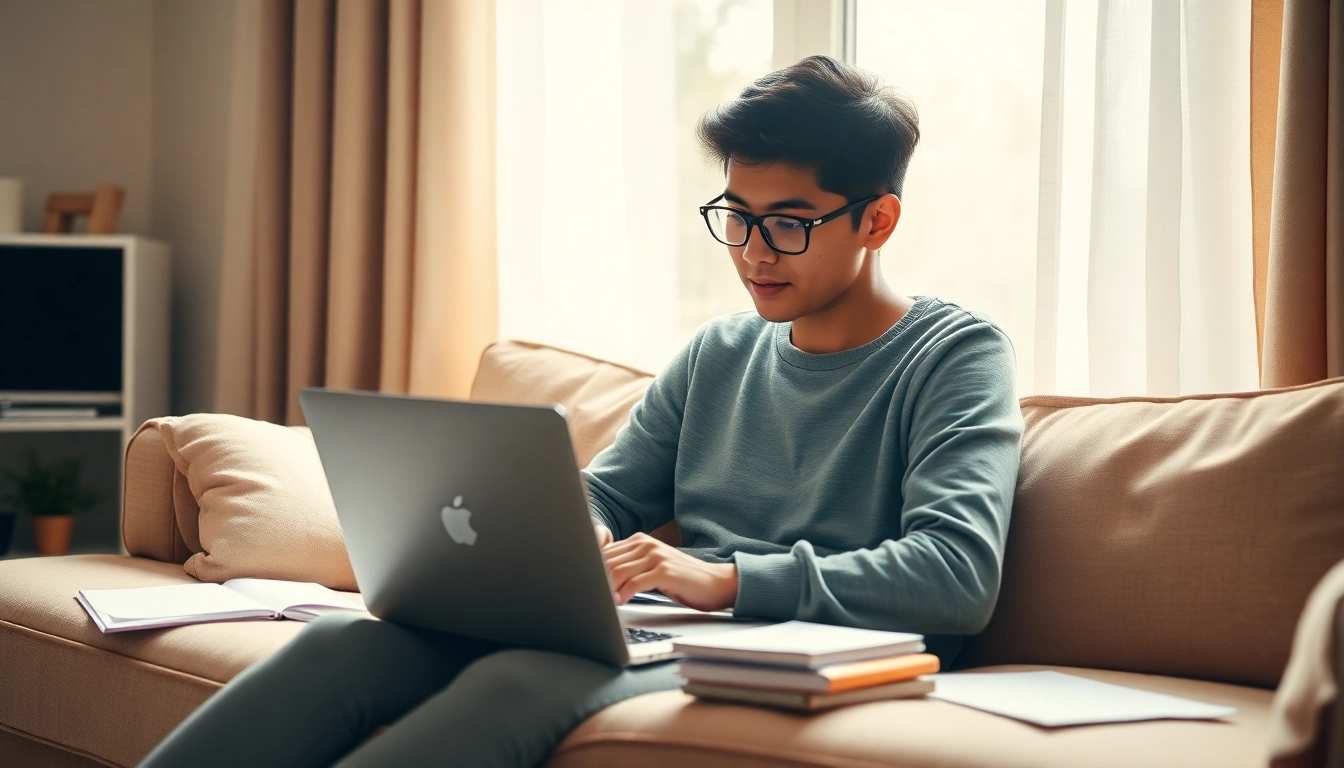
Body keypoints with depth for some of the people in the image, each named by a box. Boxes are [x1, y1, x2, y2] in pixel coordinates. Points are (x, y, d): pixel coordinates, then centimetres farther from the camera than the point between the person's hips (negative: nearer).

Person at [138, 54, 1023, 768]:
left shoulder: (958, 356, 2)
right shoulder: (717, 355, 22)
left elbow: (962, 572, -13)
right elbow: (604, 494, 24)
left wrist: (732, 578, -21)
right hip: (667, 636, 6)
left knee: (519, 682, -36)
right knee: (345, 643, -19)